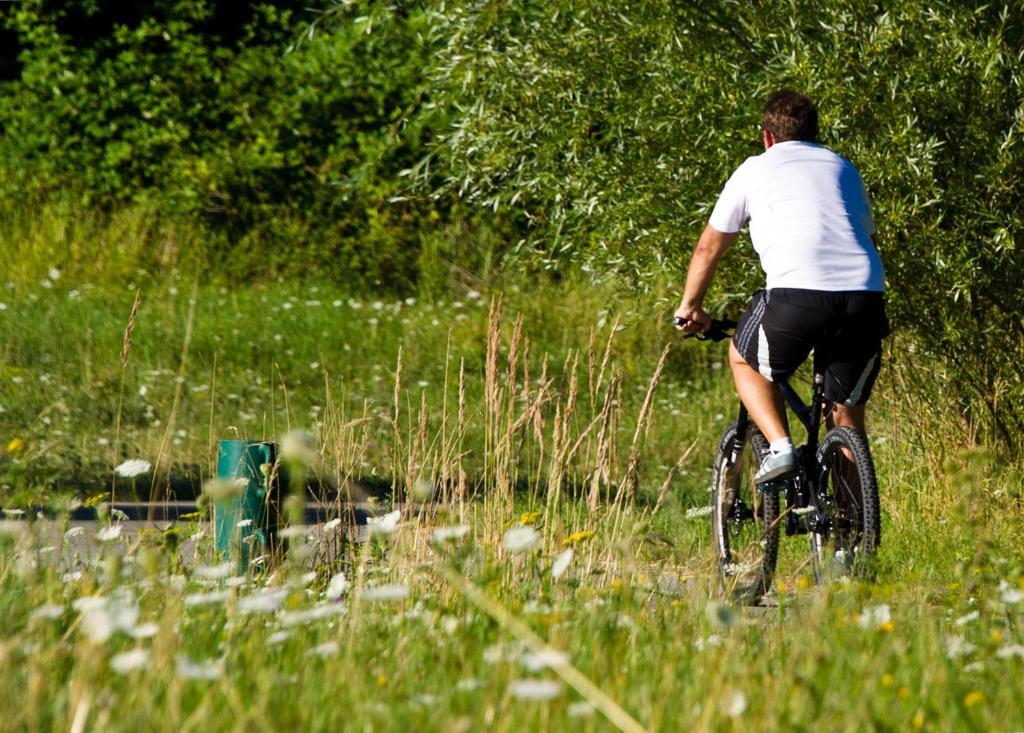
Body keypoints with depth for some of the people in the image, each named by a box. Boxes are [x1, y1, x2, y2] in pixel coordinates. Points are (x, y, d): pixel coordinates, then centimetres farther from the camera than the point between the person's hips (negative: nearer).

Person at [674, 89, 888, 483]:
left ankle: (780, 447, 5)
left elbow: (708, 248, 28)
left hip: (797, 292, -3)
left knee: (744, 360, 25)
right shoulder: (844, 169, 29)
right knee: (848, 416, 18)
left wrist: (690, 307, 42)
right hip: (866, 299, 3)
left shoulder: (756, 170, 21)